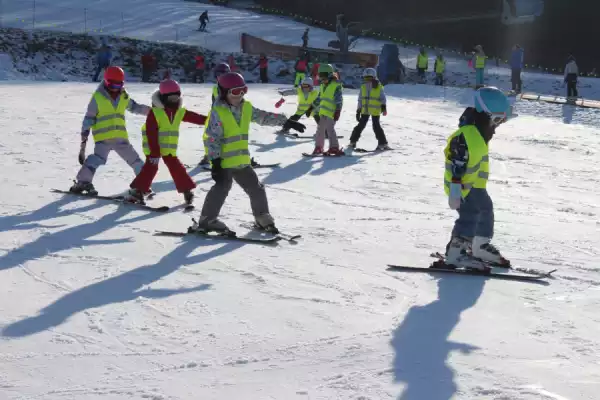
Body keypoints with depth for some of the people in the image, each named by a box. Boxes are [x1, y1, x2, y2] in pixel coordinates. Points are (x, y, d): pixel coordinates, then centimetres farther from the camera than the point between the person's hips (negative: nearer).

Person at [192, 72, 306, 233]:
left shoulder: (246, 107, 5)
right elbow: (212, 138, -18)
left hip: (241, 160, 7)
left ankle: (262, 218, 28)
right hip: (223, 160, -7)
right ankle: (206, 221, -13)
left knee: (255, 188, 12)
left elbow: (264, 117, 16)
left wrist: (287, 122, 13)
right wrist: (215, 162, -24)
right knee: (222, 187, -19)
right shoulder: (218, 112, -15)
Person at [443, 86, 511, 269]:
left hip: (475, 184, 11)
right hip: (461, 186, -11)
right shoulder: (465, 135, -26)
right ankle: (455, 254, -21)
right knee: (470, 214, -21)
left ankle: (481, 247, 39)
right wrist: (455, 192, -31)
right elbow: (456, 166, -29)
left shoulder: (480, 131, 7)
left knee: (486, 209, 22)